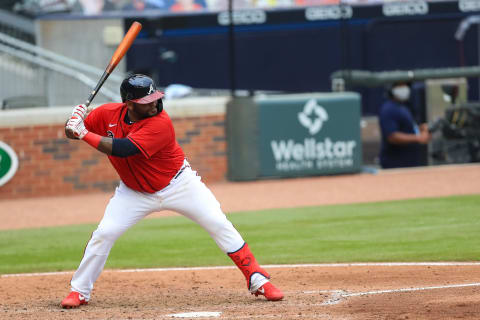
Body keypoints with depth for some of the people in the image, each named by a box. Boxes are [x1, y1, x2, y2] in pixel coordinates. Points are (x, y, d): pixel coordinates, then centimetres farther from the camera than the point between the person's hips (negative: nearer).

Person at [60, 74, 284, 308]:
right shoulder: (107, 114, -14)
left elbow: (123, 149, -38)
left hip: (178, 184, -3)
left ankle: (257, 280, -1)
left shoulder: (160, 124, -30)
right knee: (104, 233, -11)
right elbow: (73, 133, -4)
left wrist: (84, 133, -37)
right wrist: (73, 123, -28)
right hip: (135, 192, 3)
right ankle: (79, 291, 4)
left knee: (219, 225, -10)